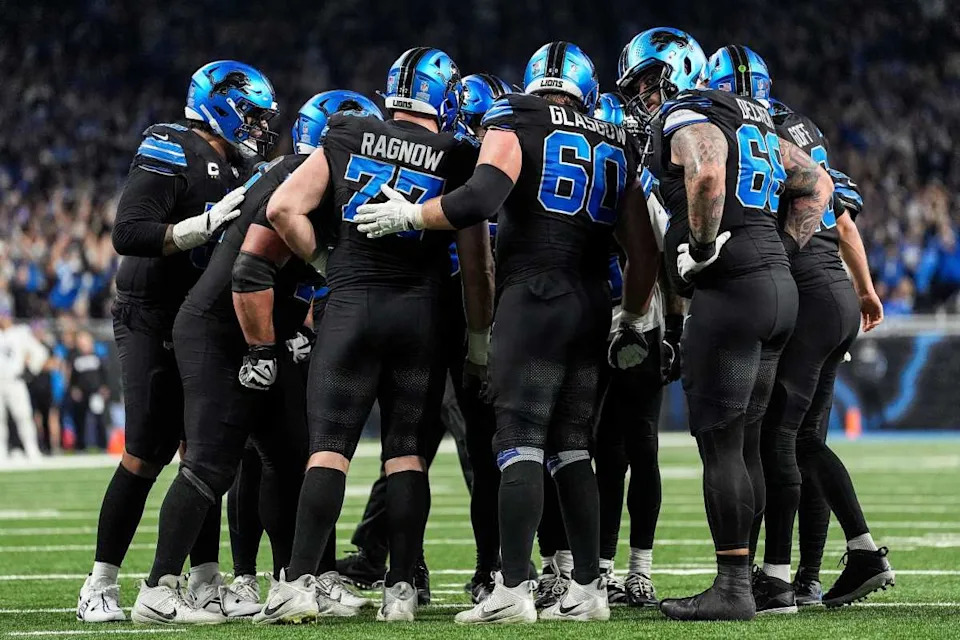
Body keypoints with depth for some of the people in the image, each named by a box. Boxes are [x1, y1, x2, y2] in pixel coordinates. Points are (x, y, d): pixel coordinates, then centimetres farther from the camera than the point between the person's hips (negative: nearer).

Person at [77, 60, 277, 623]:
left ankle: (205, 582, 10)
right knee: (147, 455, -8)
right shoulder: (170, 154, -13)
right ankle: (100, 586, -1)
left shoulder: (234, 170, 13)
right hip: (152, 322, -8)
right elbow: (129, 234, -24)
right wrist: (205, 226, -31)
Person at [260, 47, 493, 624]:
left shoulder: (347, 139, 7)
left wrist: (325, 261, 13)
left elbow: (283, 208, 2)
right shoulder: (457, 160, 3)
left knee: (329, 447, -1)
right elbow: (476, 266, 5)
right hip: (421, 311, 0)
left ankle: (300, 582, -11)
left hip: (351, 303, 0)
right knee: (407, 454, 5)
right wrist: (479, 337, 15)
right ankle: (402, 590, 3)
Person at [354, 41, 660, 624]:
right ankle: (588, 590, 10)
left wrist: (408, 215, -3)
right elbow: (644, 249, 16)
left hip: (533, 297, -5)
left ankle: (513, 591, -14)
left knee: (520, 445, -8)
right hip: (592, 306, 5)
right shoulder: (618, 147, 17)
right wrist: (633, 320, 26)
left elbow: (481, 198, -16)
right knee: (572, 448, 11)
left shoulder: (515, 126, 1)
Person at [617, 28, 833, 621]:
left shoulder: (687, 122, -7)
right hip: (780, 286, 9)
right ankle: (740, 578, 15)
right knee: (745, 444, 13)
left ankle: (733, 589, -7)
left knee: (720, 445, -6)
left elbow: (707, 175, -30)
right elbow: (818, 185, 27)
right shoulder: (754, 125, 21)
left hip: (732, 287, -9)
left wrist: (702, 246, -17)